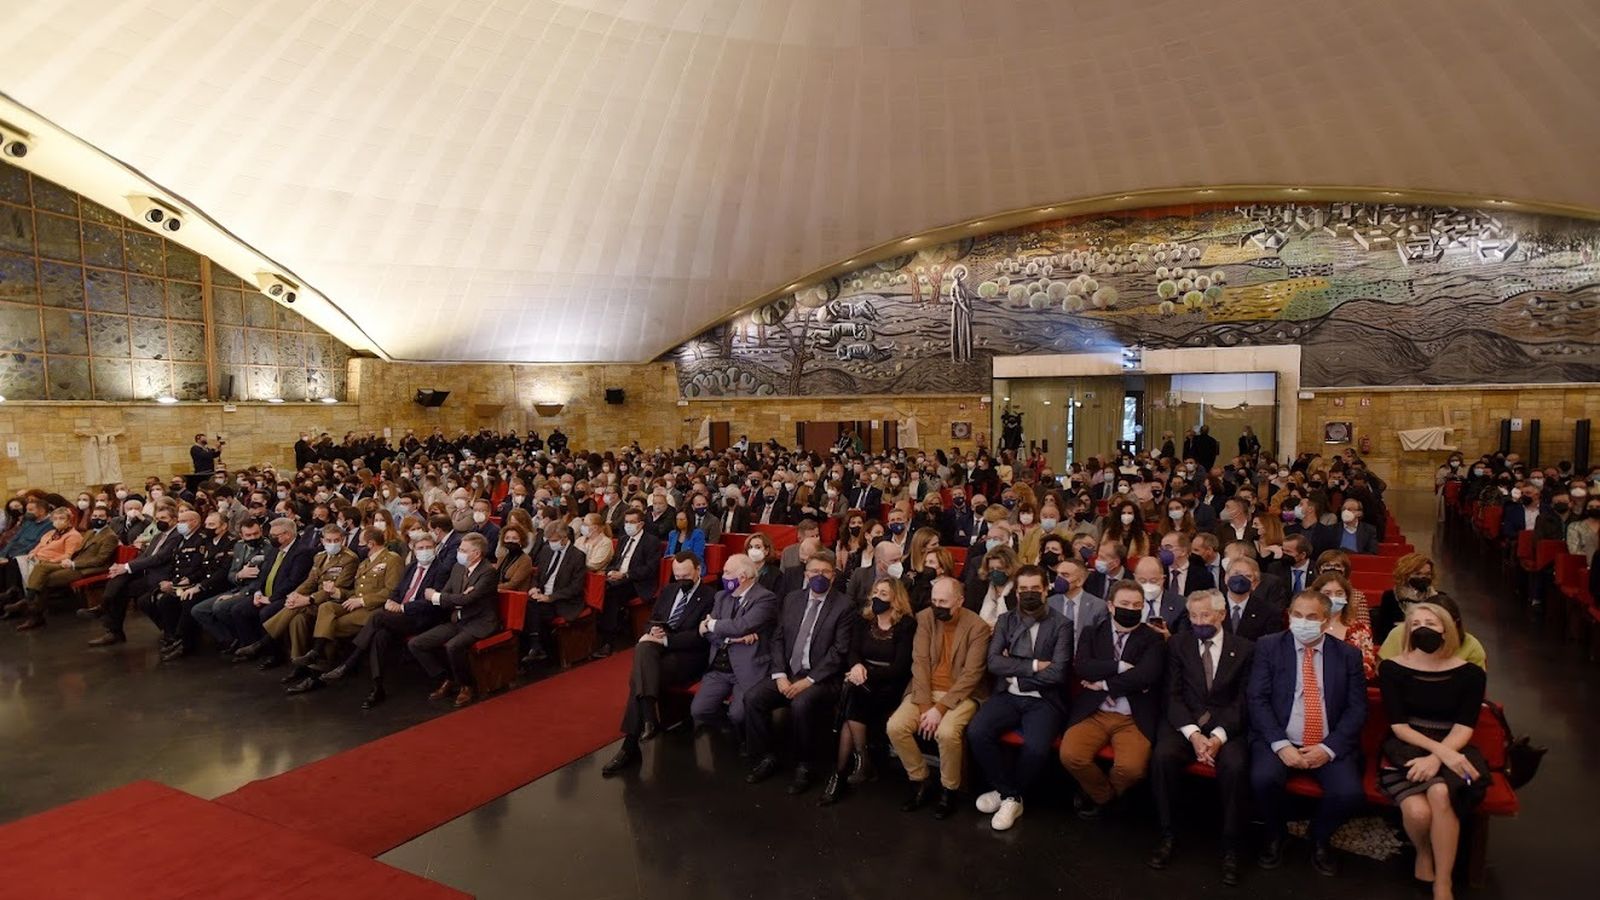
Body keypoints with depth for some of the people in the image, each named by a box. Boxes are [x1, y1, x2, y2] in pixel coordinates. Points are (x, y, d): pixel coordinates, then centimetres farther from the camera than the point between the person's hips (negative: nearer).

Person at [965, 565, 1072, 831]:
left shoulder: (1061, 625, 0)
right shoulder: (1005, 620, 10)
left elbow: (1057, 673, -11)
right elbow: (993, 662, -3)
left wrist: (1014, 671, -7)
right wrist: (1033, 665, -12)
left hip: (1044, 700, -3)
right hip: (1007, 695, 3)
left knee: (1035, 747, -30)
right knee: (976, 732, -23)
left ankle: (1009, 794, 0)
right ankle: (1009, 793, 0)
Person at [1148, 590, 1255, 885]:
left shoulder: (1245, 649, 4)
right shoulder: (1177, 645, 6)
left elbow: (1243, 701, -2)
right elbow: (1173, 695, 0)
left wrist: (1219, 736, -18)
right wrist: (1193, 733, -16)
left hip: (1228, 726, -1)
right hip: (1184, 723, 1)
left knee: (1233, 765, -32)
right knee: (1161, 756, -29)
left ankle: (1230, 846, -13)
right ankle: (1167, 835, -11)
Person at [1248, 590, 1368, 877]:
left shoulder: (1348, 655, 6)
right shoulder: (1268, 647, 1)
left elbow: (1357, 709, 2)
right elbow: (1257, 700, -4)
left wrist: (1329, 748, -12)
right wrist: (1280, 744, -17)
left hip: (1330, 746, 1)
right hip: (1280, 741, -1)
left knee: (1349, 793, -25)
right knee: (1263, 779, -29)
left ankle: (1319, 837, 10)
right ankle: (1275, 835, 5)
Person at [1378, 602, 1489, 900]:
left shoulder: (1469, 673, 2)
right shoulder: (1392, 668, -1)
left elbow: (1464, 728, -4)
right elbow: (1398, 725, -5)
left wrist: (1438, 756, -21)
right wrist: (1440, 750, -20)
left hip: (1452, 751, 1)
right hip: (1406, 749, -1)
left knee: (1440, 793, -35)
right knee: (1418, 811, -31)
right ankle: (1423, 853, 7)